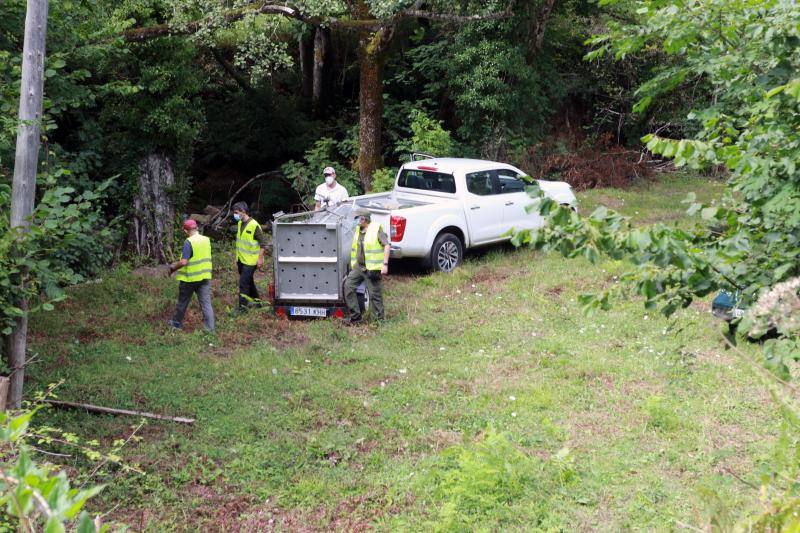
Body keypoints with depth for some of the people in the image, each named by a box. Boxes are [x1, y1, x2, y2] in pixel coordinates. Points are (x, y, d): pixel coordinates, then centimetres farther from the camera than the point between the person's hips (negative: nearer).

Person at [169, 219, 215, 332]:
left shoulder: (189, 242, -18)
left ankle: (177, 323, 31)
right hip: (205, 276, 5)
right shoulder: (207, 240, 3)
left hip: (190, 277, -5)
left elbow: (184, 262, -22)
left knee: (182, 302, 15)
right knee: (206, 303, 4)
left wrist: (173, 267, -5)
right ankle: (210, 328, 0)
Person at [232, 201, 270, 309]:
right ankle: (256, 301, 33)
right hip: (241, 260, 8)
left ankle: (243, 306, -3)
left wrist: (260, 258, -16)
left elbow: (264, 243, -14)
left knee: (243, 283, -10)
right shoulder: (240, 223, 6)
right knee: (249, 281, 18)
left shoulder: (254, 225, -19)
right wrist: (237, 257, 19)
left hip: (250, 261, -8)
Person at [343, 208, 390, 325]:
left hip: (372, 268, -7)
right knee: (348, 286, -3)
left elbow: (386, 246, -10)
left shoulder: (376, 228, -8)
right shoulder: (358, 230, 13)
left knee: (375, 294, -3)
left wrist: (385, 264, -17)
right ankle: (356, 317, 3)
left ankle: (380, 319, 9)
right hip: (359, 267, 7)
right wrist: (353, 265, 22)